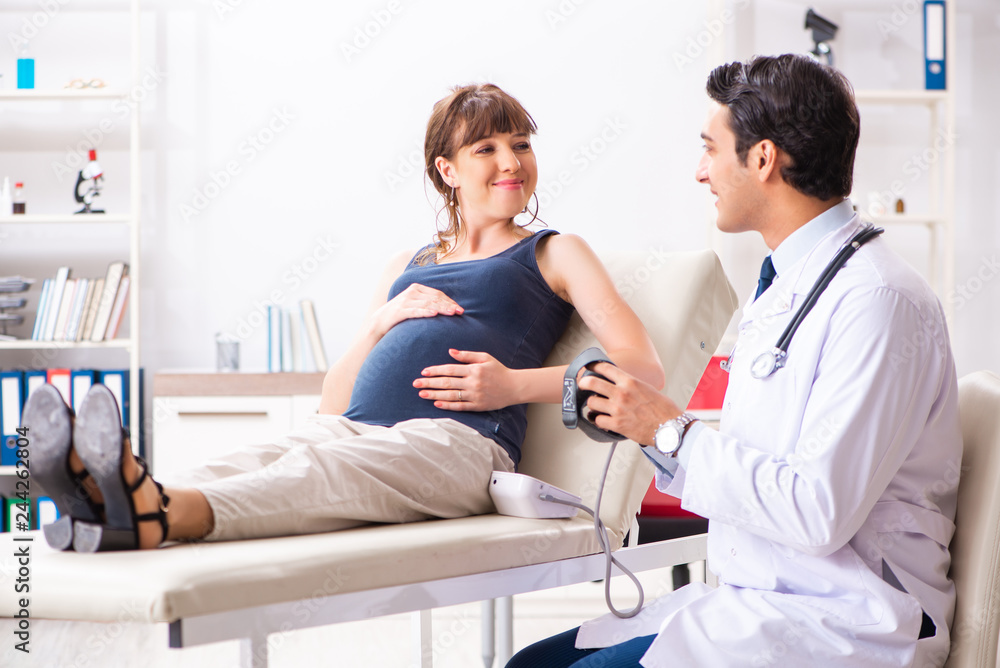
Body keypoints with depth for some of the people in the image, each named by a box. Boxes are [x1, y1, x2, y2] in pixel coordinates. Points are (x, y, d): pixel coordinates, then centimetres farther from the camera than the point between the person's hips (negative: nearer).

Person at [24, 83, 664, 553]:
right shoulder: (407, 267, 33)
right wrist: (383, 321, 8)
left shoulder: (555, 253, 22)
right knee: (249, 461, -32)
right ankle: (111, 497, -62)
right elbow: (333, 402, 27)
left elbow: (644, 369, 6)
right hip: (352, 429, 5)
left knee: (329, 469, -38)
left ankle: (159, 515, -66)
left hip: (458, 441, -4)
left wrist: (514, 385, -5)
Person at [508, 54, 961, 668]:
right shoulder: (782, 287, 15)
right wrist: (642, 423, 4)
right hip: (755, 600, 9)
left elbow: (820, 512, -23)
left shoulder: (878, 300, -17)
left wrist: (673, 432, -14)